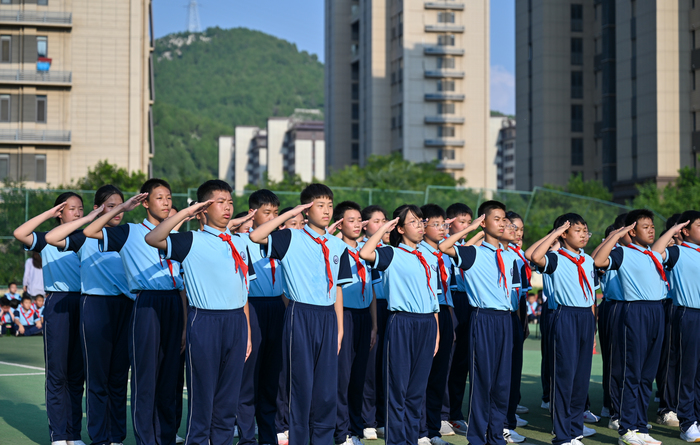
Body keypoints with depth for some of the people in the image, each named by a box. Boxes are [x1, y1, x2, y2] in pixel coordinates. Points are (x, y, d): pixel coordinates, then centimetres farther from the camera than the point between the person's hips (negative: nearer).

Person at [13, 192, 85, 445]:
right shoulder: (48, 240, 6)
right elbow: (19, 234, -12)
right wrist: (49, 214, -7)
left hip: (83, 304, 4)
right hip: (58, 304, -4)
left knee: (77, 373, 6)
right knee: (57, 372, -3)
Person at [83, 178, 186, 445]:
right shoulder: (131, 233, 4)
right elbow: (90, 232, -10)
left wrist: (184, 325, 10)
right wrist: (123, 208, -7)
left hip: (173, 307, 4)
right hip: (146, 305, -4)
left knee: (170, 376, 7)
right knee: (145, 376, -3)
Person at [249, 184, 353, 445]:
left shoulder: (338, 246, 12)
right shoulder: (291, 239, -3)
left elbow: (338, 288, 15)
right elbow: (256, 236, -19)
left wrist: (340, 327, 11)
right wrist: (291, 213, -13)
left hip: (328, 318, 4)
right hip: (301, 316, -4)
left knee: (327, 384, 6)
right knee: (301, 382, -1)